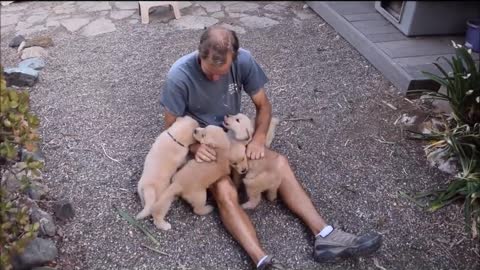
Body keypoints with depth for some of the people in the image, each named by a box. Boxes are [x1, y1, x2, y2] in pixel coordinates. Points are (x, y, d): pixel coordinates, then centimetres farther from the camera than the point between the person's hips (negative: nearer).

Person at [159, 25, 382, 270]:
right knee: (225, 192, -30)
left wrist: (258, 138, -22)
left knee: (280, 163, -16)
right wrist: (193, 147, -30)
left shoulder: (244, 60, -16)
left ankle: (325, 237, -19)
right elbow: (171, 127, -13)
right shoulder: (180, 75, -24)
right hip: (199, 143, -3)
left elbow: (263, 105, -5)